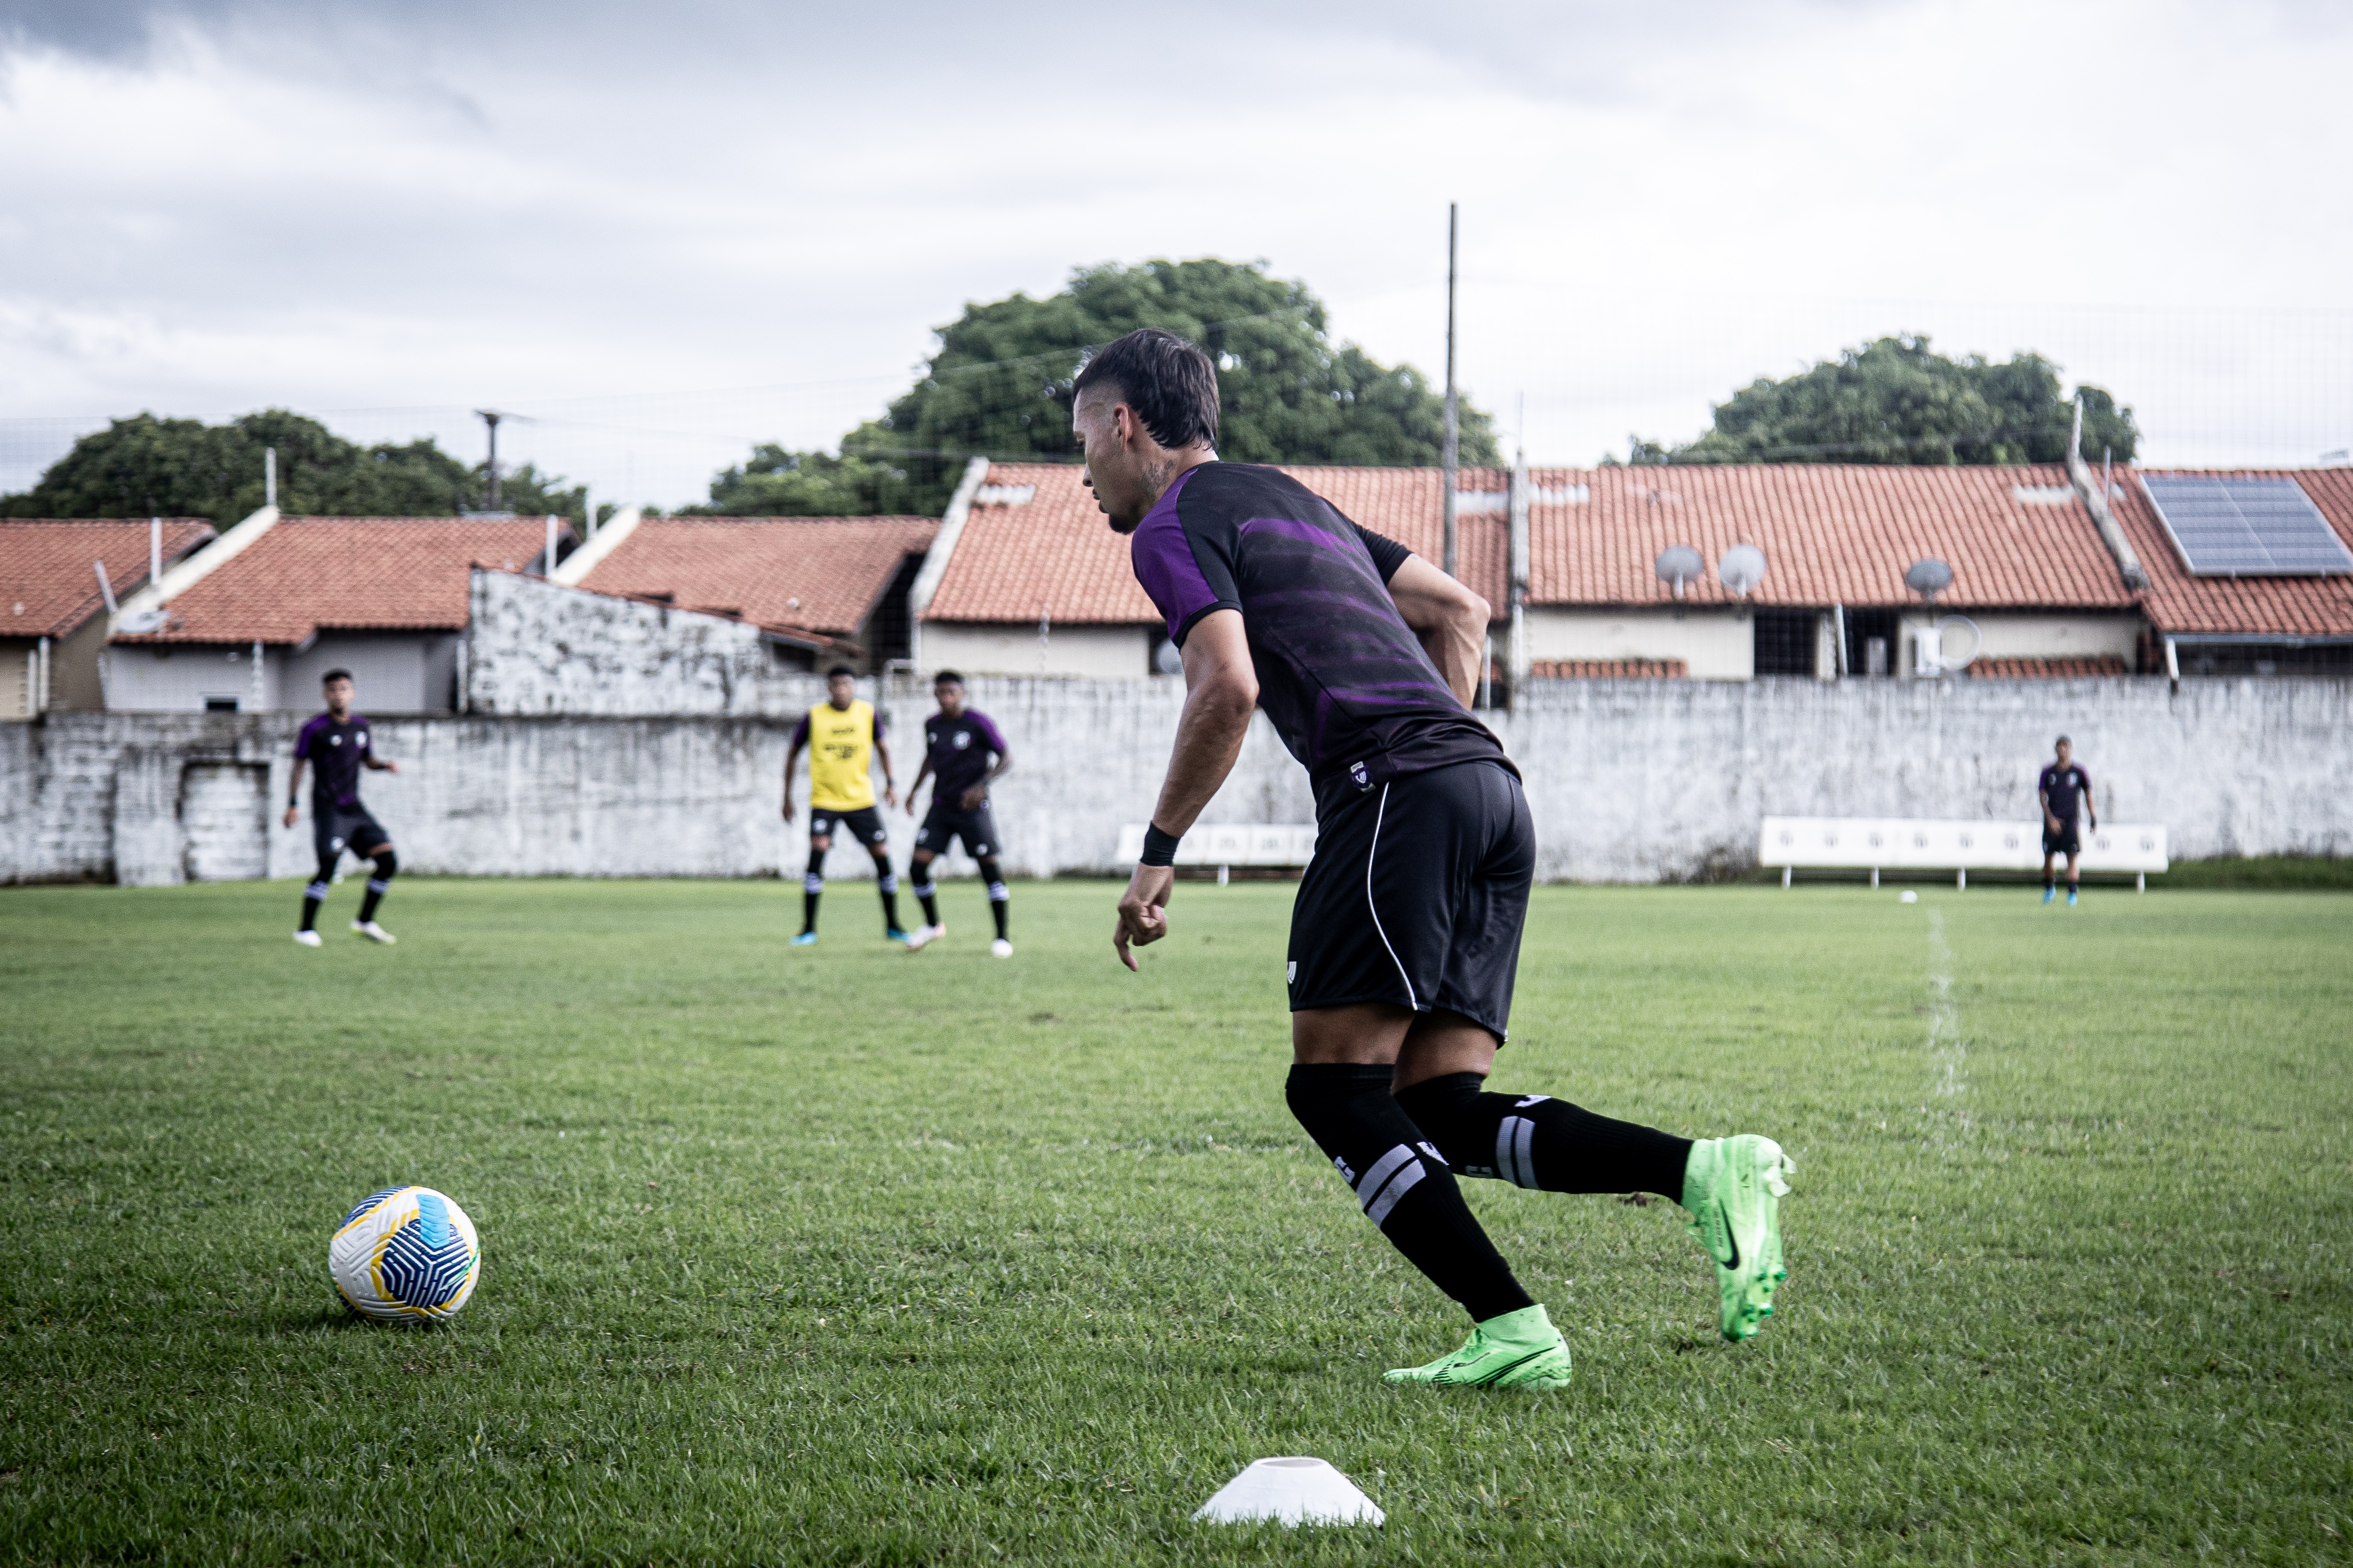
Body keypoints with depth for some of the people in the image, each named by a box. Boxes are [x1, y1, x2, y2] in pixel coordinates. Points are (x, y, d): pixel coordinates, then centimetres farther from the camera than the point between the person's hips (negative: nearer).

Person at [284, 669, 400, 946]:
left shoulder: (361, 725, 13)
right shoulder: (314, 730, -5)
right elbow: (298, 766, -2)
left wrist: (385, 765, 2)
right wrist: (293, 804, -10)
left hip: (354, 809, 6)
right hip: (328, 809, -6)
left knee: (389, 862, 0)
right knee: (328, 868, -18)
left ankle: (365, 922, 13)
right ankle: (306, 929, -7)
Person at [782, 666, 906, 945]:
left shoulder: (868, 713, -2)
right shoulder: (814, 717, -6)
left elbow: (881, 747, 9)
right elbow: (793, 753, 5)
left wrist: (890, 783, -6)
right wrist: (787, 796, 4)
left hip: (862, 799, 2)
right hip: (824, 800, -2)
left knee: (882, 854, -1)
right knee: (817, 852, -20)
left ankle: (892, 925, 17)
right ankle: (808, 930, -14)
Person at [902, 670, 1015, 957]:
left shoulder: (978, 723, -11)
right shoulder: (932, 725, 6)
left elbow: (1006, 758, -8)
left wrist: (982, 785, -21)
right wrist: (914, 790, 17)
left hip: (973, 808, -5)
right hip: (941, 809, 5)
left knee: (992, 869, -8)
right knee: (918, 866, -5)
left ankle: (1002, 938, 4)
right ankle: (932, 925, 17)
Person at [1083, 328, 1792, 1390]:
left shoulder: (1174, 524, 4)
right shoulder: (1288, 499, 32)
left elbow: (1229, 685, -12)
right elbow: (1461, 609, 32)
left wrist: (1159, 852, -5)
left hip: (1396, 787, -9)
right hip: (1494, 789, 9)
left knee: (1333, 1087, -7)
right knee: (1443, 1111, 4)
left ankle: (1512, 1330, -16)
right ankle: (1704, 1171, -14)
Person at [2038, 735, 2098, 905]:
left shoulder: (2078, 771, 2)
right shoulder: (2048, 773, 4)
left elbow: (2088, 795, 8)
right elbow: (2042, 796, -1)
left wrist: (2094, 818, 5)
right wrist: (2050, 818, -15)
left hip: (2071, 819, -2)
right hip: (2052, 820, 2)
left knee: (2073, 855, -11)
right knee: (2048, 857, 6)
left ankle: (2072, 892, -7)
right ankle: (2048, 888, 28)